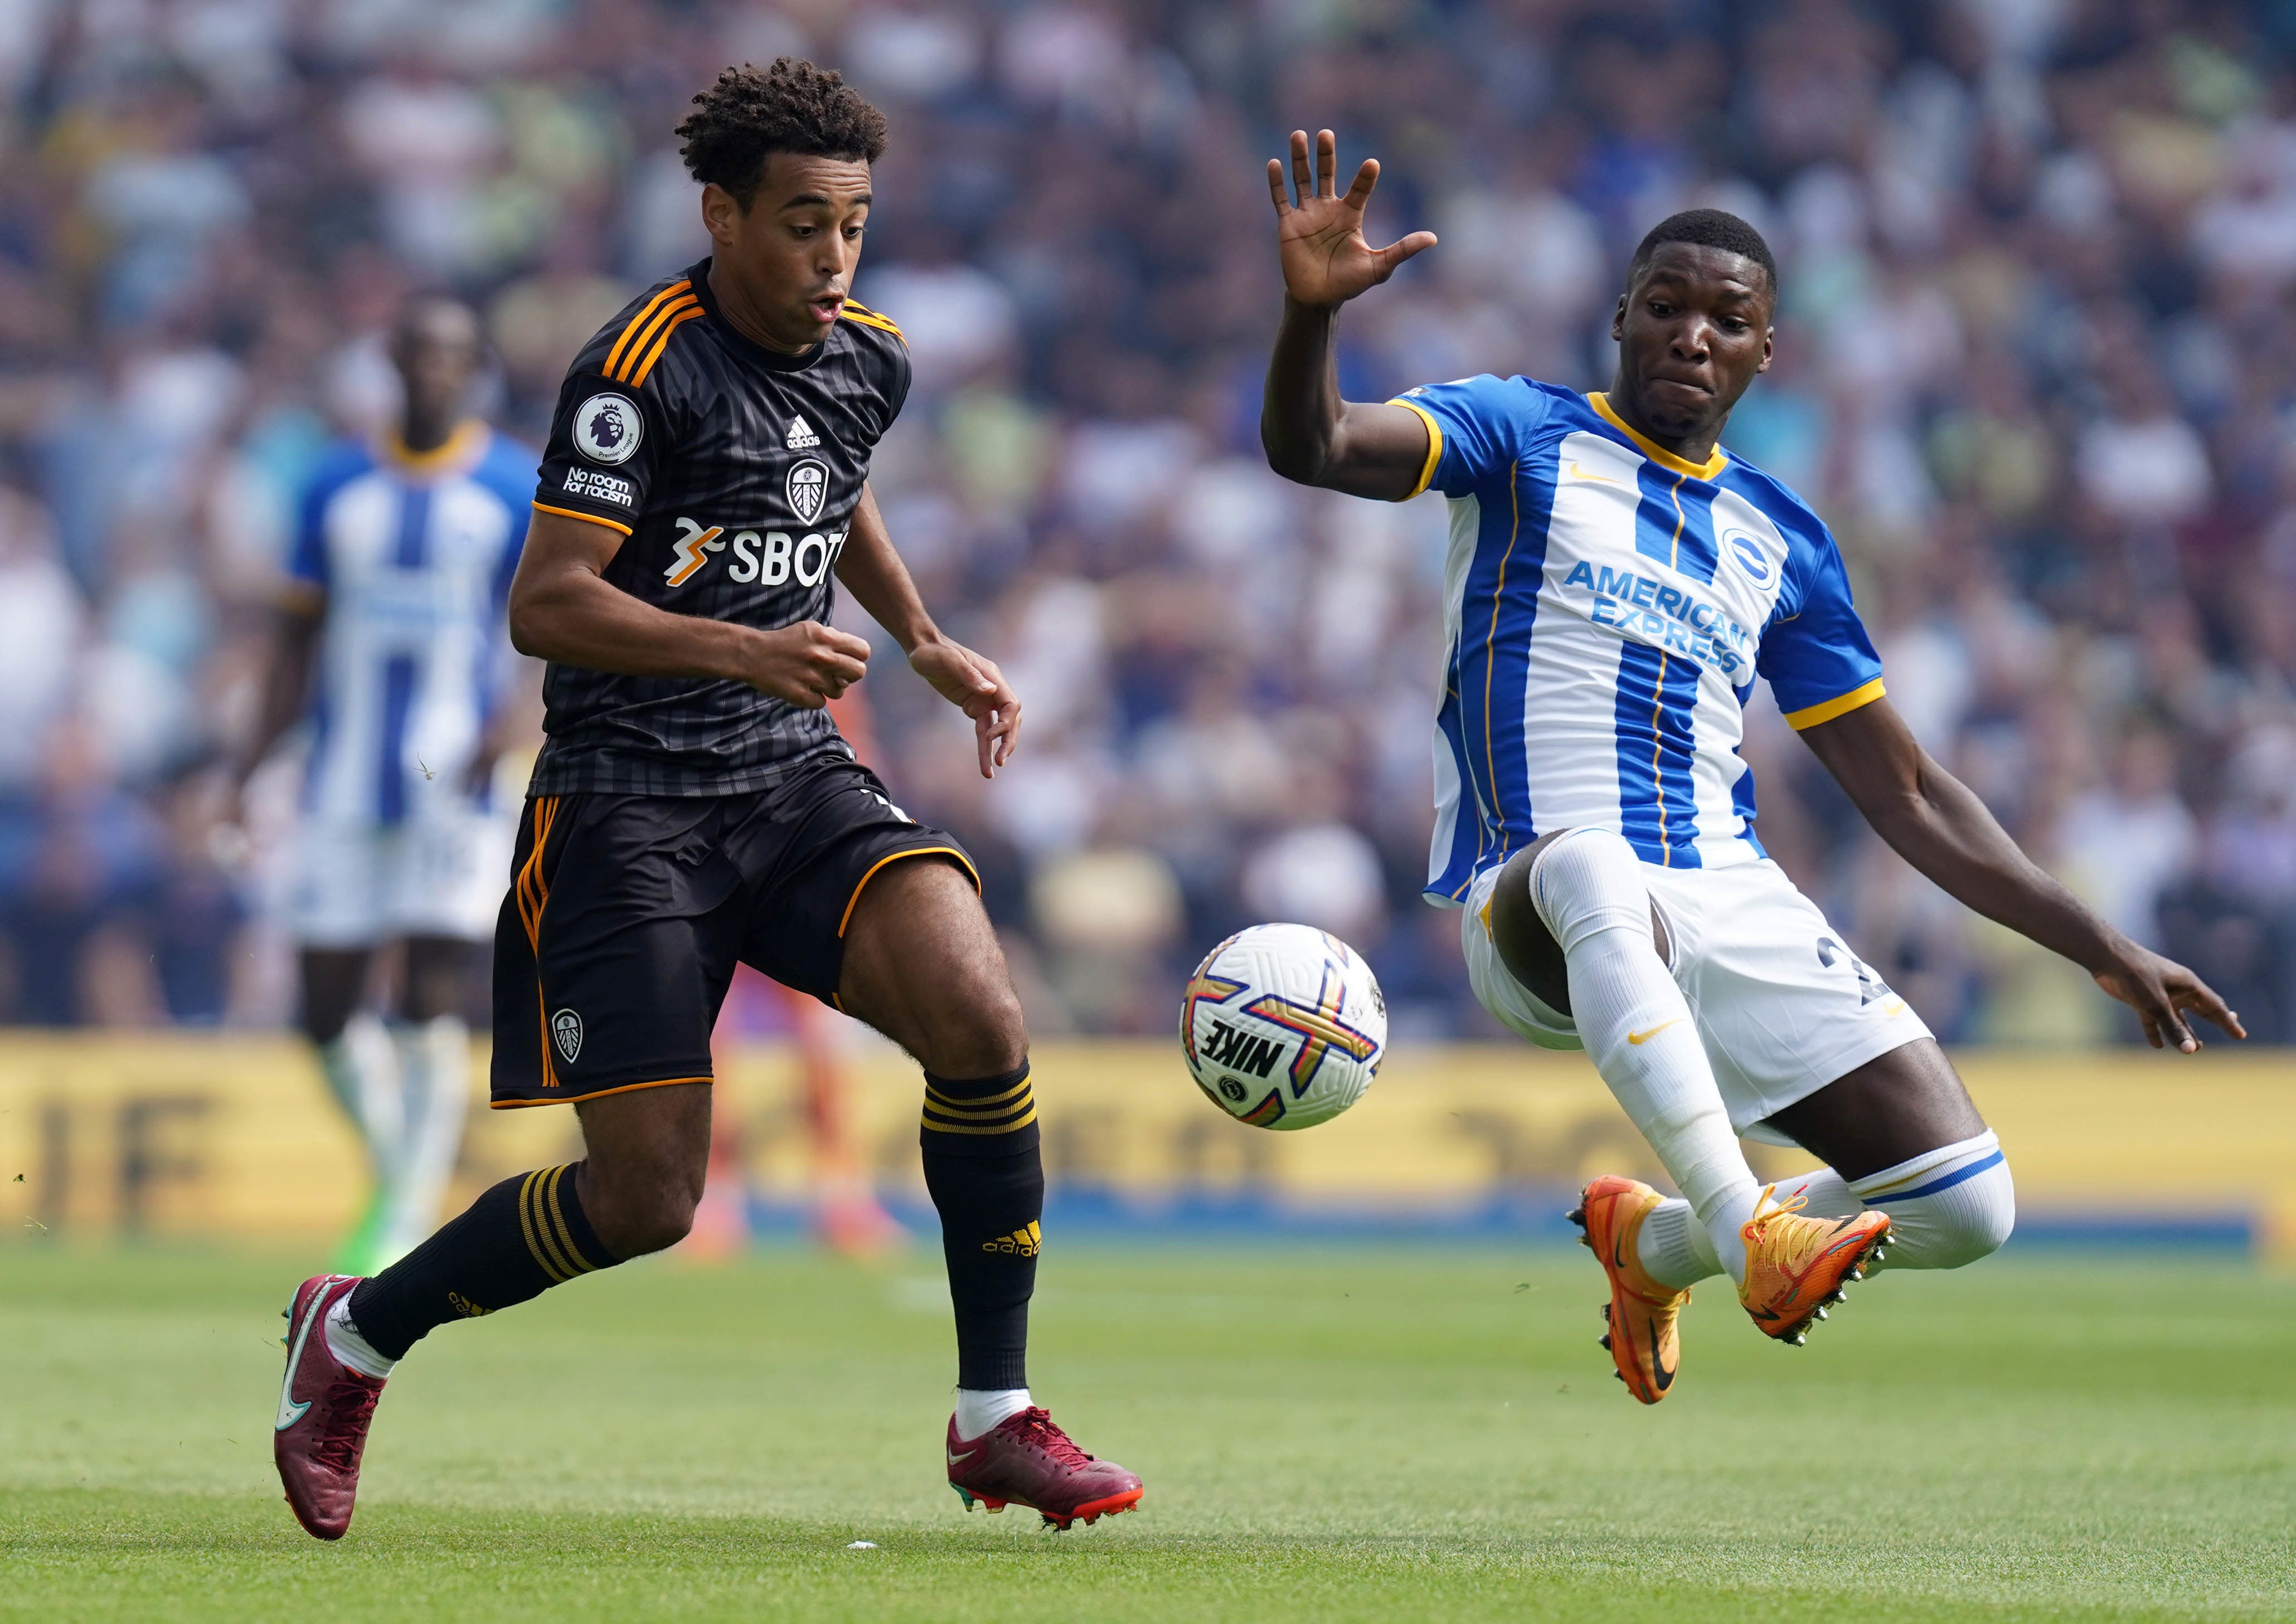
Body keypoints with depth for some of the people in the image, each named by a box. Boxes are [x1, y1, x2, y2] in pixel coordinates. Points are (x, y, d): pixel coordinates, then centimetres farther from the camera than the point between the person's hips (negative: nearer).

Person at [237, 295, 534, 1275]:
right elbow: (299, 640, 16)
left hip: (455, 783, -4)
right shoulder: (338, 488, 11)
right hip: (345, 787, 4)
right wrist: (256, 761, 7)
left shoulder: (520, 490, 1)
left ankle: (407, 1223, -8)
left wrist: (510, 724, -20)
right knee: (327, 1005, 3)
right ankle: (395, 1176, 26)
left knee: (433, 1005, -14)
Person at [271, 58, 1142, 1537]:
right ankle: (356, 1335, 19)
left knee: (980, 1017, -20)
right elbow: (546, 606, -19)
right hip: (626, 800, -6)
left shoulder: (869, 362, 8)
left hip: (795, 777, 6)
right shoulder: (647, 370, -14)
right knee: (647, 1199, -8)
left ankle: (995, 1421, -8)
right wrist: (744, 650, -30)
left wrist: (926, 644, 23)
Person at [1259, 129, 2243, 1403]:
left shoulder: (1782, 542, 20)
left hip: (1733, 908, 5)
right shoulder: (1525, 437, 10)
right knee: (1595, 870, -43)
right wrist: (1311, 310, -29)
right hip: (1533, 916, -5)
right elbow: (1314, 449, -8)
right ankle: (1747, 1236, -50)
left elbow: (1906, 795, 22)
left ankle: (1655, 1243, 18)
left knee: (1965, 1206, -10)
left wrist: (2100, 948, 15)